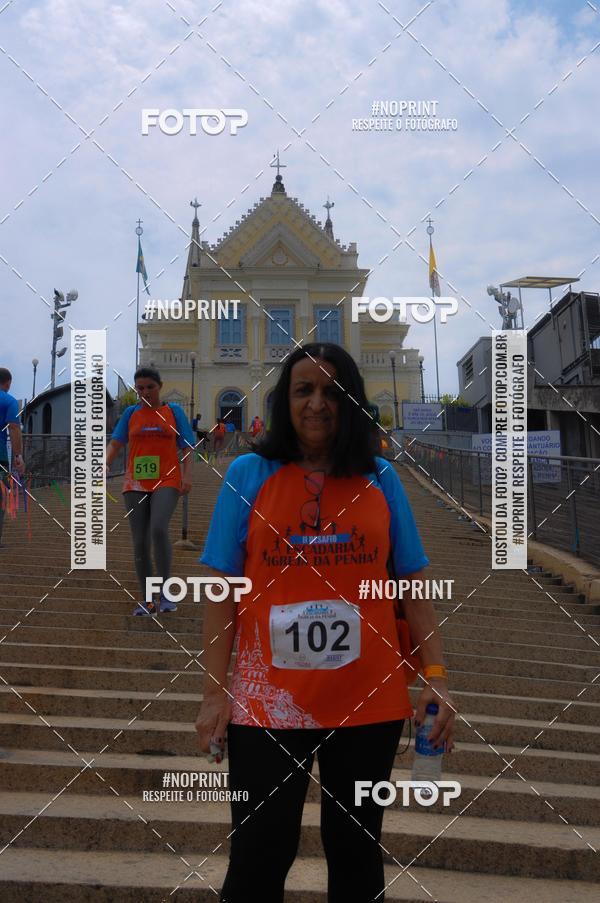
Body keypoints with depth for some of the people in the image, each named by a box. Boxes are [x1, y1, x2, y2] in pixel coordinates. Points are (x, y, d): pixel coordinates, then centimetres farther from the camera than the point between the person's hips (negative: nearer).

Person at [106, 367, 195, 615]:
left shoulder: (173, 411, 7)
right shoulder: (130, 413, 11)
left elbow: (187, 446, 5)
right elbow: (115, 443, 4)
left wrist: (187, 475, -9)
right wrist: (104, 464, -15)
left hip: (166, 483, -3)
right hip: (135, 485, 3)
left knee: (158, 529, -26)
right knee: (139, 542, 3)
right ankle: (147, 600, 15)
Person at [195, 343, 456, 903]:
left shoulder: (380, 479, 3)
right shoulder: (248, 474, -1)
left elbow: (413, 586, 5)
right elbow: (222, 591, -2)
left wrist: (435, 675, -4)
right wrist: (215, 692, -6)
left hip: (370, 703, 2)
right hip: (266, 704, -1)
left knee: (356, 851, 16)